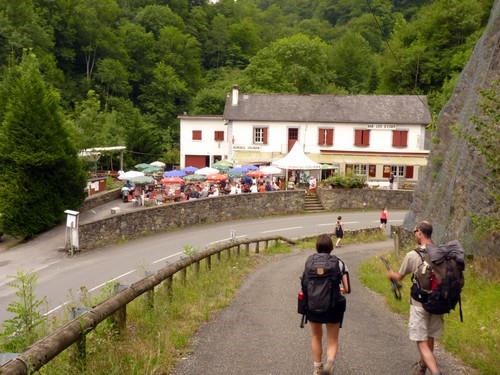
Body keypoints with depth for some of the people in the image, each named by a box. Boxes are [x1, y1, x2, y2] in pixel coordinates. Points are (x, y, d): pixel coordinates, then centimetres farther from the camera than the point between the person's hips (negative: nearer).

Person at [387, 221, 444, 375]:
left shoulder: (412, 255, -15)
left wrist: (390, 274, 23)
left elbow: (399, 277, 1)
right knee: (429, 338, 21)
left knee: (422, 342, 0)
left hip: (420, 304, -5)